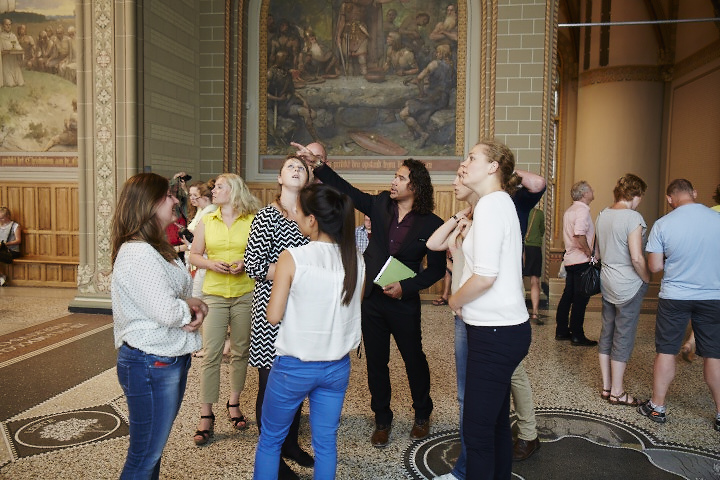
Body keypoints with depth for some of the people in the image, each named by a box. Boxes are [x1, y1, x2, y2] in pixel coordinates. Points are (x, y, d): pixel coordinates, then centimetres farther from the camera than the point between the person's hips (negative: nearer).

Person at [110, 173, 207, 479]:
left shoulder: (159, 249, 13)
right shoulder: (137, 254, -20)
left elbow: (184, 293, 15)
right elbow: (167, 312, -28)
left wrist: (196, 309, -7)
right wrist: (193, 307, -7)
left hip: (172, 360, 10)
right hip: (151, 364, -10)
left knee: (154, 448, 21)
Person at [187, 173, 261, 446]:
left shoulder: (252, 221, 2)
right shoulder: (206, 222, 9)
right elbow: (194, 255, 12)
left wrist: (246, 264, -12)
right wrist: (211, 264, -7)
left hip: (245, 294, -1)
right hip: (214, 293, 1)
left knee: (241, 351, 8)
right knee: (211, 353, -5)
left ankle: (234, 404, 26)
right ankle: (206, 416, 3)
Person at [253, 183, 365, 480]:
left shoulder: (292, 258, -17)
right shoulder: (356, 260, -4)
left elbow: (273, 316, -11)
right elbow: (351, 311, 6)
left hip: (294, 366, -4)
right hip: (337, 366, 4)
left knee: (270, 440, 16)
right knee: (326, 442, 17)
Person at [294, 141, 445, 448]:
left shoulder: (431, 224, -10)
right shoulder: (379, 206, 0)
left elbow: (437, 269, -7)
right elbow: (345, 189, 2)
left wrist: (405, 288, -16)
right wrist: (317, 164, -8)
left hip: (403, 303, -3)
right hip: (371, 298, 3)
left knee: (414, 360, 13)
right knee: (376, 362, 12)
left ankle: (422, 416, 37)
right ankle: (382, 420, 30)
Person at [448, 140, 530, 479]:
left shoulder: (491, 203, -14)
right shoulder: (503, 202, 16)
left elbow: (486, 275, -20)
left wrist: (455, 300, -7)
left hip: (496, 332, -10)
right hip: (503, 327, 10)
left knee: (477, 430, -1)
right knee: (496, 422, 18)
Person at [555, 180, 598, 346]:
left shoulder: (569, 211, 16)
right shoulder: (582, 210, -14)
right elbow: (579, 235, -28)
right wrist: (589, 253, -17)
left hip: (570, 260, 9)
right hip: (581, 261, -9)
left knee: (568, 295, 13)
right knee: (580, 298, -3)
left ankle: (561, 331, 19)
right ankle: (577, 335, 2)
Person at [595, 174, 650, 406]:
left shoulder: (602, 215, 7)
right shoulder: (633, 217, -18)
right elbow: (637, 258, -23)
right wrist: (647, 278, -7)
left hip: (607, 282, 8)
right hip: (629, 286, -8)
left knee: (607, 333, 14)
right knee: (623, 338, 3)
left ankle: (606, 386, 25)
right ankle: (617, 392, 13)